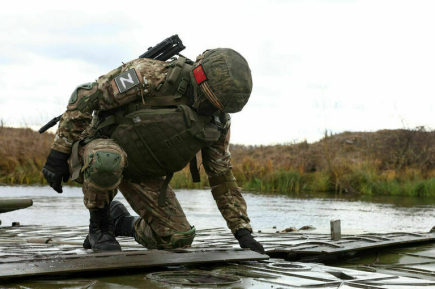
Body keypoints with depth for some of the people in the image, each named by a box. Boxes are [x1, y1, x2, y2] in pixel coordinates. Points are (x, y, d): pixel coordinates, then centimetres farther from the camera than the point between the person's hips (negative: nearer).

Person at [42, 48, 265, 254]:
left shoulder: (217, 121, -9)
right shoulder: (150, 76, -28)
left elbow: (222, 177, 0)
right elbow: (85, 97, -22)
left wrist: (243, 232, -5)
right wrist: (59, 152, -21)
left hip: (144, 175, 5)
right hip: (100, 150, -5)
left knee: (178, 239, -7)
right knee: (107, 161, -43)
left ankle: (120, 222, 22)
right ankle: (99, 225, -12)